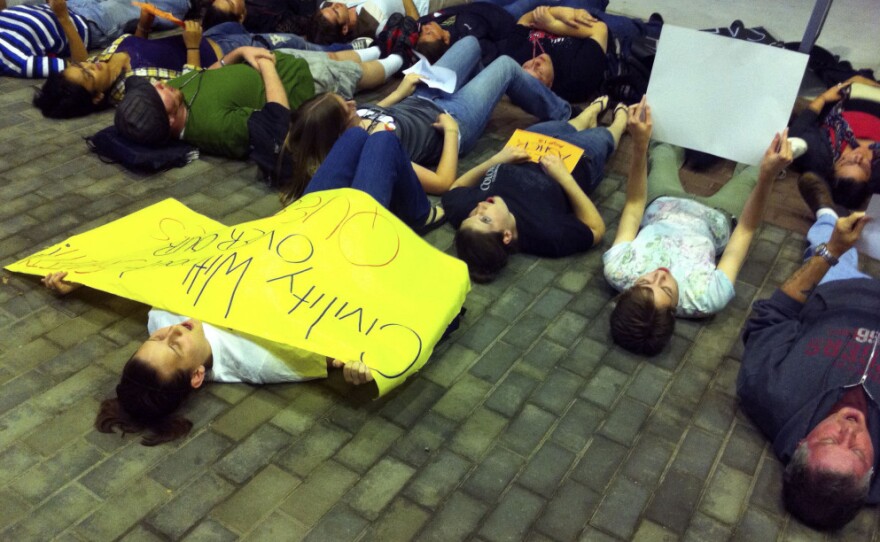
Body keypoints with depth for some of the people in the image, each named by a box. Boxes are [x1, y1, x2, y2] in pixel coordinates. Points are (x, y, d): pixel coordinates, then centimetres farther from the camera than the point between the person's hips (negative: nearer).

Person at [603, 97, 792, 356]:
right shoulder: (704, 300, -46)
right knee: (753, 174, 21)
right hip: (714, 219, -2)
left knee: (662, 153, 26)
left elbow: (634, 206, -34)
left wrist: (640, 147, -41)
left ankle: (679, 143, 63)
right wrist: (767, 177, -46)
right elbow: (746, 230, -36)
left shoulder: (617, 271, -43)